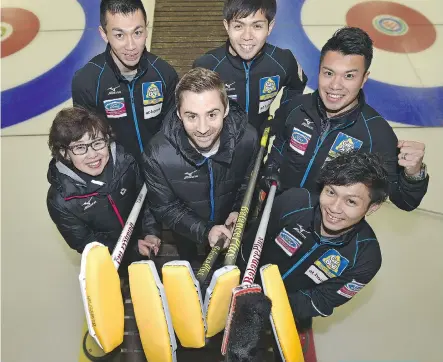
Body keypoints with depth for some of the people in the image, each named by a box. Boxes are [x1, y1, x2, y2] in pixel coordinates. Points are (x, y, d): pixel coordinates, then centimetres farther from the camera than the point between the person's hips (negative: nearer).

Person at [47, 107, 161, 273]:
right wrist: (133, 248, -20)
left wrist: (151, 232, -12)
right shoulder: (60, 199, -23)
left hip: (146, 247, 1)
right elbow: (83, 242, -15)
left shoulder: (126, 164, -18)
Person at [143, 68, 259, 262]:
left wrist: (239, 211, -23)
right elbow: (164, 207, -21)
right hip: (187, 229, -1)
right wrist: (205, 231, -31)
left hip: (231, 224, 2)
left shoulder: (247, 138, -30)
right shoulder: (158, 154, -36)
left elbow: (249, 182, -8)